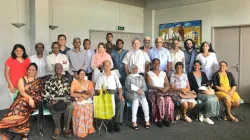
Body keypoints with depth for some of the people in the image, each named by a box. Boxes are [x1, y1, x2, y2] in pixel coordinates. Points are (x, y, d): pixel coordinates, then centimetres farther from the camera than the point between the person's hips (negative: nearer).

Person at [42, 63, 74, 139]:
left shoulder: (66, 79, 16)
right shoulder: (50, 79, 6)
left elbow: (69, 92, 12)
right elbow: (45, 92, -1)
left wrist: (65, 101, -7)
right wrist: (52, 100, -15)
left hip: (63, 100, 2)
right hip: (52, 101, -2)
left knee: (70, 107, -31)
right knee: (56, 109, -36)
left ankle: (66, 128, -15)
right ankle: (57, 129, -15)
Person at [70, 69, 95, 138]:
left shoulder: (89, 82, 10)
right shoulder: (74, 82, 4)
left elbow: (91, 94, -1)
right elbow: (72, 94, -5)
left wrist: (82, 97, -17)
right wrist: (82, 94, -11)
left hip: (87, 101, 1)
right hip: (77, 101, -1)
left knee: (87, 108, -30)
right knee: (79, 109, -30)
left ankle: (87, 129, -17)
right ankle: (80, 130, -20)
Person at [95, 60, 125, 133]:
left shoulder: (115, 76, 22)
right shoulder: (100, 77, 16)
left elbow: (119, 87, 14)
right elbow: (98, 89, 6)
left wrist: (120, 94, -7)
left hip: (115, 93, 2)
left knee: (122, 102, -31)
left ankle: (117, 122, -23)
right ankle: (111, 122, -21)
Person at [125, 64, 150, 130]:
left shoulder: (141, 77, 19)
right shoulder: (129, 77, 7)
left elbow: (145, 87, 10)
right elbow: (128, 87, -6)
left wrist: (141, 90, -12)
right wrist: (137, 90, -17)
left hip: (140, 93, 3)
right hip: (131, 93, -3)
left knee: (144, 100, -29)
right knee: (136, 100, -34)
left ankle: (147, 121, -28)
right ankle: (134, 121, -36)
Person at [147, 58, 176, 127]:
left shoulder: (164, 74, 18)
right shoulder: (149, 74, 8)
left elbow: (168, 85, 10)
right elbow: (149, 85, -4)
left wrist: (166, 88, -14)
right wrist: (158, 88, -19)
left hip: (164, 91, 3)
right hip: (153, 92, -3)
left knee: (168, 99, -30)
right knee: (160, 99, -34)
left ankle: (167, 118, -23)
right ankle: (160, 118, -25)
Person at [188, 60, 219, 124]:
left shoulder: (203, 74, 22)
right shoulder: (190, 75, 5)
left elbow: (207, 82, 15)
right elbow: (191, 86, -5)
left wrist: (209, 87, -8)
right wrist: (199, 90, -17)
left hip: (205, 91, 5)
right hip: (197, 93, -5)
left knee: (215, 98, -25)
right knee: (209, 99, -30)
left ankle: (202, 113, -13)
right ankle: (206, 117, -13)